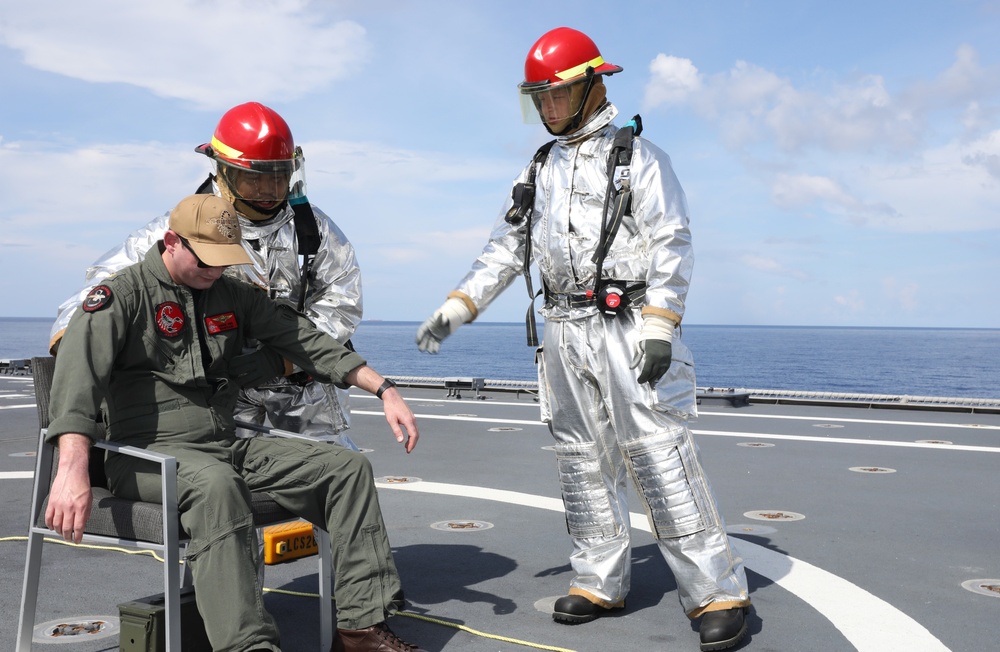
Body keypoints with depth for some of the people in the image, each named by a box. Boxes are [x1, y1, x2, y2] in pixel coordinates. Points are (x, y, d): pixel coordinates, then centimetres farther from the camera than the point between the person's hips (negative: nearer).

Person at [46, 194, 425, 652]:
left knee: (348, 467, -6)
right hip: (149, 454, -6)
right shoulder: (122, 295, -5)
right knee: (215, 483, -40)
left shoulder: (233, 295, 14)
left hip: (228, 447, 7)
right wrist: (73, 469, -37)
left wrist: (385, 391, 7)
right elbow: (79, 374, -21)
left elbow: (305, 341, 15)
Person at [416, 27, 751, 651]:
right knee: (584, 461, 9)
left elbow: (672, 246, -7)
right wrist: (454, 310, 8)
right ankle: (601, 582, 21)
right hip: (565, 334, 7)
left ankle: (719, 592, -3)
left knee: (661, 458, -10)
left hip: (628, 329, -6)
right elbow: (506, 249, 17)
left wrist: (660, 327, -17)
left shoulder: (639, 156, 0)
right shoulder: (541, 170, 17)